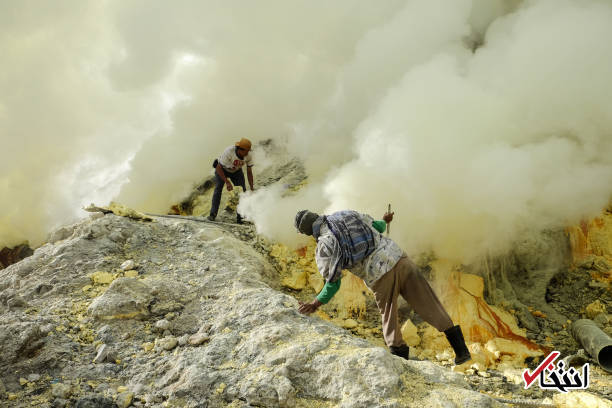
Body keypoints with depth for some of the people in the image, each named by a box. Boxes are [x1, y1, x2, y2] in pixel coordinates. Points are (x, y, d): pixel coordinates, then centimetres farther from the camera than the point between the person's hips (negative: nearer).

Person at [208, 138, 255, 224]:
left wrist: (252, 189, -20)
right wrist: (227, 182, -40)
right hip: (222, 169, -3)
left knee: (242, 190, -10)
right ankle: (213, 214, -12)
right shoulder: (228, 152, -39)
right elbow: (218, 168, -34)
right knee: (218, 188, -19)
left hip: (236, 171, 3)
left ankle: (240, 217, -7)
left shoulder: (248, 155, -26)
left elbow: (249, 172, -16)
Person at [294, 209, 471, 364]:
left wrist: (315, 304, 10)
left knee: (388, 316, 22)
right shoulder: (348, 214, 13)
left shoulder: (323, 247, 0)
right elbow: (378, 227, 24)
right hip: (399, 259, 4)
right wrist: (384, 221, 46)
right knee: (428, 304, 7)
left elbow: (333, 282, -2)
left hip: (378, 277, -4)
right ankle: (461, 349, 7)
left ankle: (400, 356, 20)